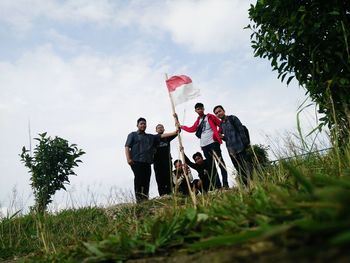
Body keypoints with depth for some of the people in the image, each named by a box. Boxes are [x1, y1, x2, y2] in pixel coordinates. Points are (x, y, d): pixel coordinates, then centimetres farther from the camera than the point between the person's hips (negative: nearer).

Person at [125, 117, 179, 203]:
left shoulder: (150, 137, 25)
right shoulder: (132, 135, 15)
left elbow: (161, 136, 14)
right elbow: (127, 147, 5)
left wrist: (174, 132, 2)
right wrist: (128, 159, -9)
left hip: (147, 162, 4)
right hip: (136, 161, -4)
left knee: (146, 180, -1)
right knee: (138, 179, -9)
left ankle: (145, 198, 3)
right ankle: (138, 199, -6)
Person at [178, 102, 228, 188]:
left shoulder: (210, 117, 5)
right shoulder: (197, 121, 19)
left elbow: (221, 124, 2)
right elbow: (191, 129, 26)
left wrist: (218, 134, -4)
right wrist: (181, 126, 28)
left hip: (213, 142, -6)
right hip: (204, 145, 6)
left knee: (220, 162, -8)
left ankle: (225, 184, -10)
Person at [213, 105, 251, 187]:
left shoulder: (232, 118, 0)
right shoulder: (221, 125, 17)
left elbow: (241, 130, -7)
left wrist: (245, 143, -14)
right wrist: (222, 137, 1)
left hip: (240, 147, -6)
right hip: (231, 151, 6)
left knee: (245, 167, -6)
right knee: (239, 170, 6)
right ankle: (245, 186, 11)